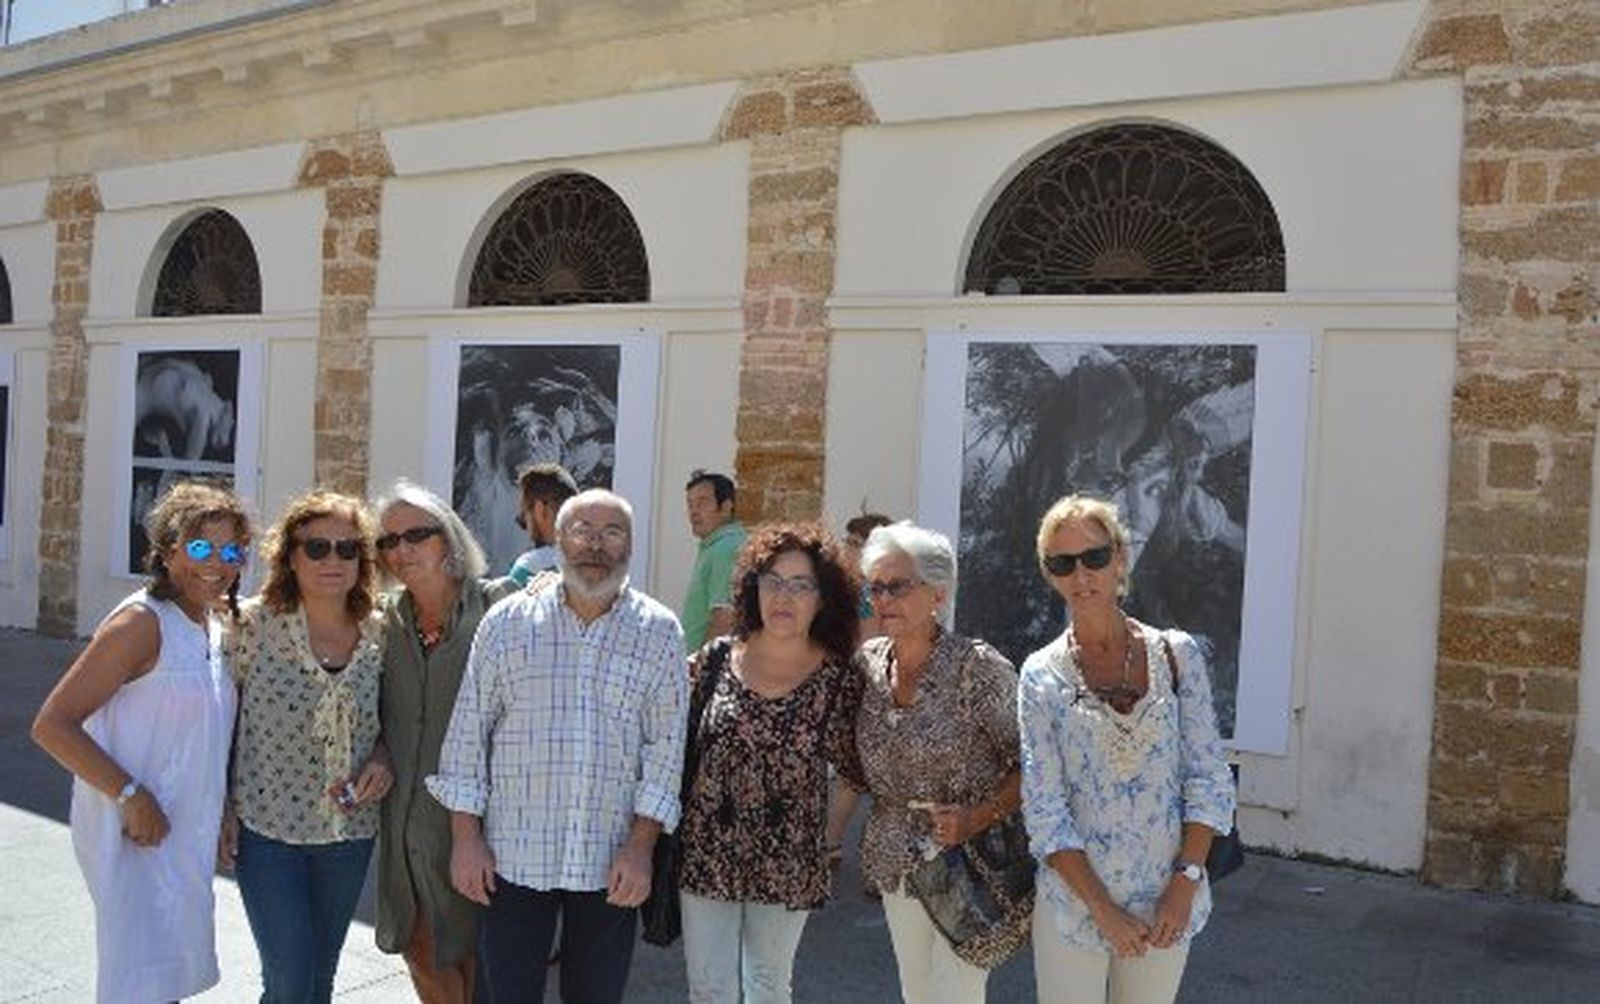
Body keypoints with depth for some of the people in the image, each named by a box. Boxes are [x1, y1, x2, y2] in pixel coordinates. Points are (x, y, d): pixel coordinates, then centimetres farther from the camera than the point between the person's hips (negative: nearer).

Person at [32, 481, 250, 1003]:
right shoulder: (142, 622, -16)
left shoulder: (213, 624, 9)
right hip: (137, 837, -8)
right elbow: (52, 724, -19)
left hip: (188, 836, 8)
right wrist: (129, 795, -22)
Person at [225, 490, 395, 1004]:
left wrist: (383, 758, -8)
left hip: (348, 831, 3)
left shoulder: (379, 633, -1)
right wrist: (224, 808, -6)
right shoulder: (254, 623, -9)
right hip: (266, 828, -3)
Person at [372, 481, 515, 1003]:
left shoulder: (495, 603, -9)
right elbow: (381, 715, 16)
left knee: (472, 949, 8)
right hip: (405, 815, 5)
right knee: (418, 948, 15)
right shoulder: (387, 618, 8)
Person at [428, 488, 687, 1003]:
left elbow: (666, 745, -1)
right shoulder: (507, 622, 1)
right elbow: (468, 732, 3)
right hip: (511, 857, 0)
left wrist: (641, 846, -7)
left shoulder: (659, 632, 0)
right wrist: (465, 837, -1)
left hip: (611, 863, 0)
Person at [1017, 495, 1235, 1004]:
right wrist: (1103, 909, -12)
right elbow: (1044, 812, -7)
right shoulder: (1042, 675, -5)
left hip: (1167, 903, 2)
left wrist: (1186, 882, -9)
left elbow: (1210, 780, -1)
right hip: (1075, 901, -1)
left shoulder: (1177, 654, -1)